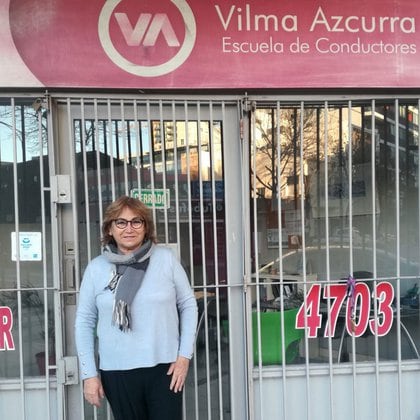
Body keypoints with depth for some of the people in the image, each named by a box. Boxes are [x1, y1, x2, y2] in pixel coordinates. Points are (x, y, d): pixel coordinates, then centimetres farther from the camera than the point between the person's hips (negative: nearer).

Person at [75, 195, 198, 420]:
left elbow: (188, 305, 3)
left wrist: (184, 355, -2)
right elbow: (84, 322, 3)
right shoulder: (96, 267, -1)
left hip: (164, 367, 0)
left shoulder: (166, 258, -2)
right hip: (117, 371, 1)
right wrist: (89, 374, 0)